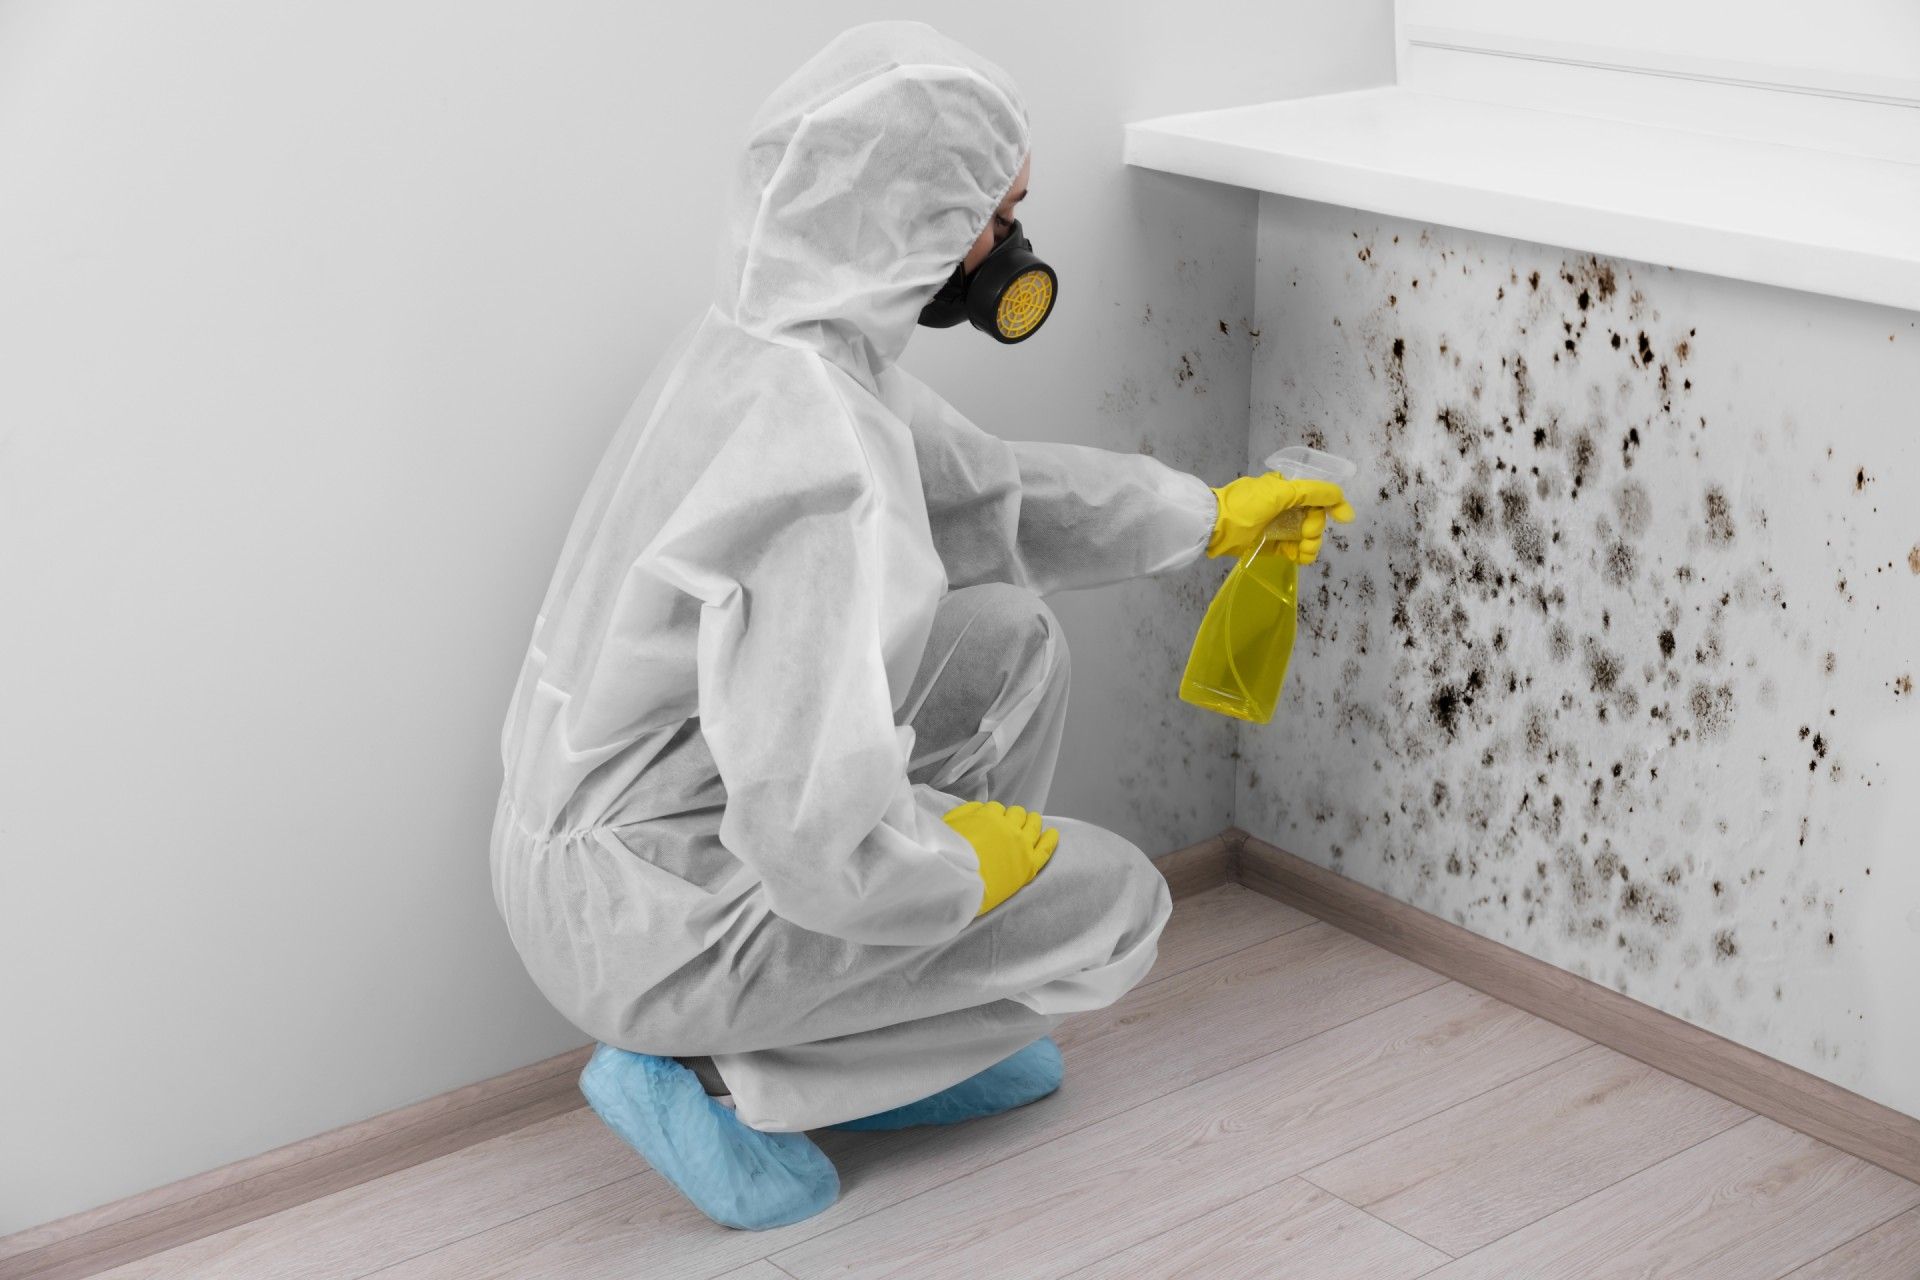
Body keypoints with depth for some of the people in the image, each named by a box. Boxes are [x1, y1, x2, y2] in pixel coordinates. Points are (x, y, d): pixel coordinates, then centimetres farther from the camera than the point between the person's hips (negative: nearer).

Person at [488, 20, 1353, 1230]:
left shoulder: (774, 339, 0)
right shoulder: (821, 458, -31)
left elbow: (979, 488, 18)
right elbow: (821, 841, -33)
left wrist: (1207, 516, 23)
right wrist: (961, 865, -13)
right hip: (645, 919, -9)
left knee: (1010, 641, 11)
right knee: (1117, 900, 1)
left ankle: (905, 1036, 19)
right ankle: (717, 1074, 1)